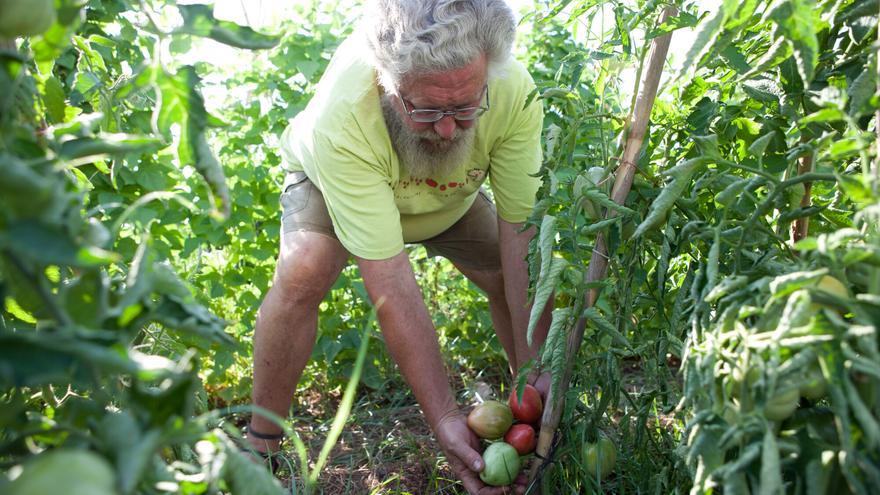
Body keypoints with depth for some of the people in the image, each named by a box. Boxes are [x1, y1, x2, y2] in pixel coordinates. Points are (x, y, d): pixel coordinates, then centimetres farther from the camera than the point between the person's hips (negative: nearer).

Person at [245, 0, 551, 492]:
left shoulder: (514, 92, -35)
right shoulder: (341, 113, -43)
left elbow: (521, 240, -30)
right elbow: (390, 284, -43)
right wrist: (444, 416, -42)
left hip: (451, 194, 3)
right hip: (334, 179, -3)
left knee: (521, 281, -13)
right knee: (302, 274, -31)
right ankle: (260, 445, -9)